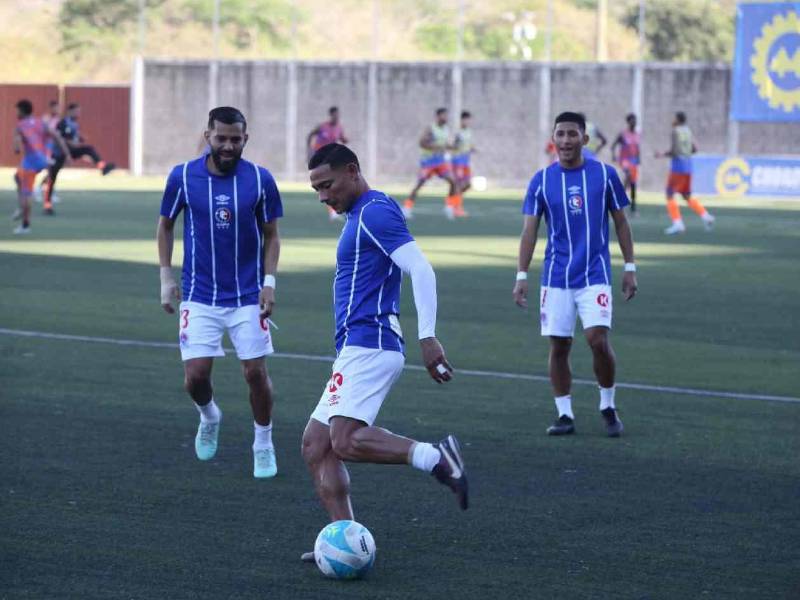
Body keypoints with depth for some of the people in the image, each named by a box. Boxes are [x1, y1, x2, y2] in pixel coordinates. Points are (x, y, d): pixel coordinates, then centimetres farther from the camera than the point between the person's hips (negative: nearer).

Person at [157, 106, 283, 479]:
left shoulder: (260, 180, -7)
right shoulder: (183, 177, -7)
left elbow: (271, 235, 4)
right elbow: (166, 225, 8)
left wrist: (269, 283, -6)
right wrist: (166, 278, 4)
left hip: (247, 296, 0)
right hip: (199, 296, 0)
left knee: (255, 373, -2)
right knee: (195, 376, -6)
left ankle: (263, 445, 19)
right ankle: (209, 417, 29)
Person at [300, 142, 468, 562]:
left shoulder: (375, 213, -9)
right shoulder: (359, 216, 22)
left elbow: (421, 269, -19)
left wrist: (427, 337, -25)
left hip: (367, 346, -11)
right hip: (357, 349, 11)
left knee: (345, 441, -24)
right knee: (315, 444, 6)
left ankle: (437, 458, -24)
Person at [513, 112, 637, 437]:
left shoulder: (605, 174, 0)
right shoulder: (541, 180, 1)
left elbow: (621, 223, 7)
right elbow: (529, 231, 3)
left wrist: (630, 267, 4)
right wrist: (521, 276, -4)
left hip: (595, 273, -2)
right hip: (556, 277, 2)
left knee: (598, 340, -14)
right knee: (559, 346, 2)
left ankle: (608, 407, 7)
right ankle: (565, 415, 13)